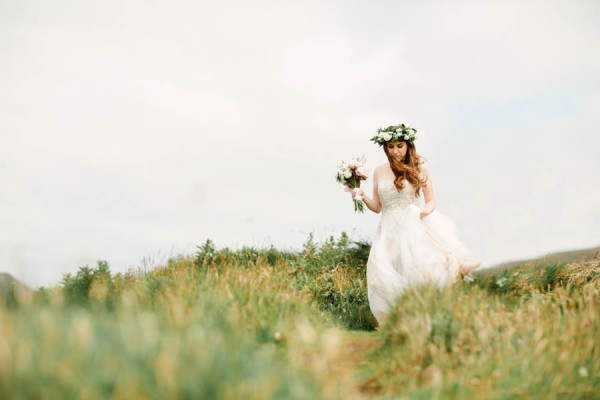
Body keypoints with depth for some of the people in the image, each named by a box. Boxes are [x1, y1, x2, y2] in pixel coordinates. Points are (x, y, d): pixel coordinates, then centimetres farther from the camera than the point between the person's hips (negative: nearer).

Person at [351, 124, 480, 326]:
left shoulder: (419, 169, 3)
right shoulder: (380, 172, 9)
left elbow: (431, 201, 7)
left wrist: (425, 211, -15)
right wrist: (363, 198, -5)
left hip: (415, 226, -2)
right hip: (390, 231, 2)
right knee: (386, 279, -12)